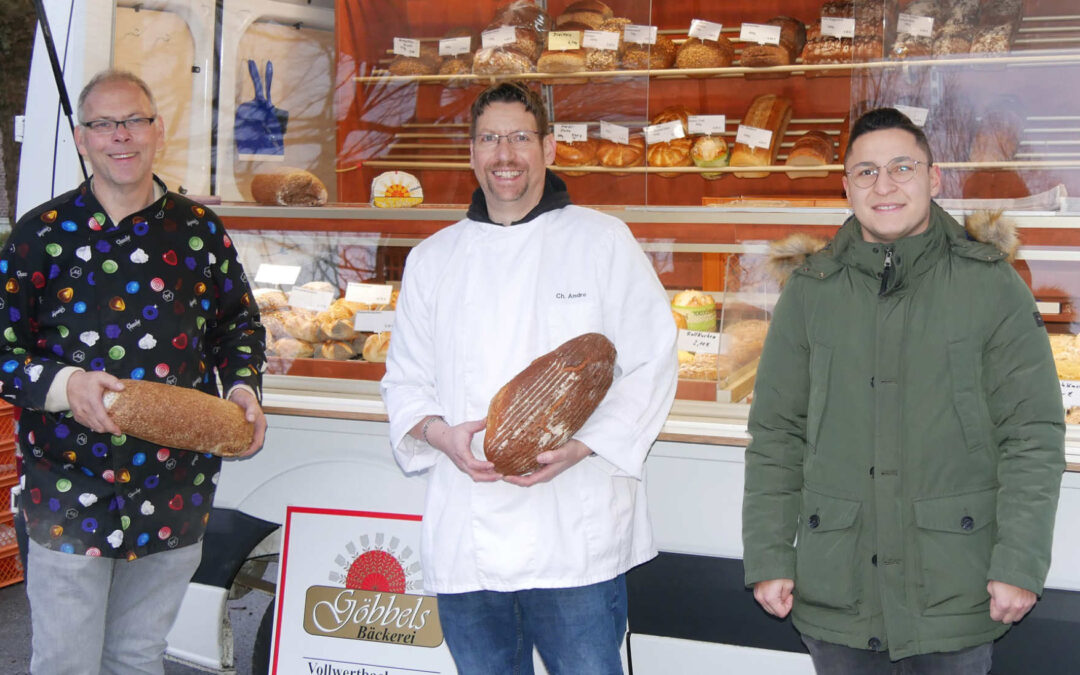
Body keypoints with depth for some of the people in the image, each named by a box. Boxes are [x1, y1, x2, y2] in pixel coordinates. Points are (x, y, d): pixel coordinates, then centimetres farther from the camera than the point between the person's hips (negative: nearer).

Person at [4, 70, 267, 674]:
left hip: (177, 495, 2)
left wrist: (242, 388, -4)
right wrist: (63, 385, -21)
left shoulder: (200, 231, 5)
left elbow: (241, 326, 15)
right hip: (69, 494, -2)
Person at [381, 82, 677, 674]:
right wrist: (440, 434, -6)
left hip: (573, 536, -3)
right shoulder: (432, 258, 14)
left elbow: (651, 366, 0)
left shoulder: (603, 241, 5)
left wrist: (582, 446, -14)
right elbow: (405, 379, 16)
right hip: (464, 542, 3)